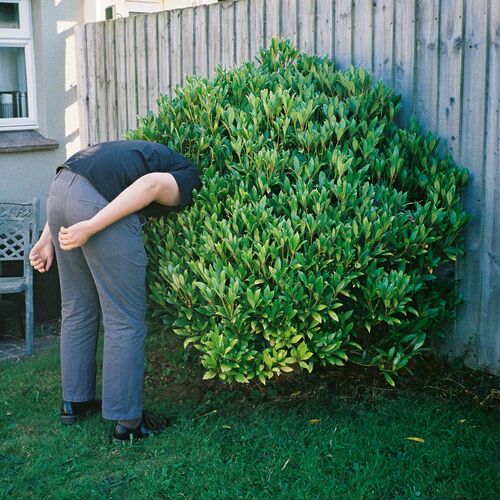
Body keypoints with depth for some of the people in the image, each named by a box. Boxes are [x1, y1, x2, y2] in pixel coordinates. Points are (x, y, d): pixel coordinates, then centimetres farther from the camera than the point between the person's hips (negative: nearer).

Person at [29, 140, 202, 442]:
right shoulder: (191, 183, 10)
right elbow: (153, 184, -14)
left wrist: (48, 240, 20)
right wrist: (91, 228, -18)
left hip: (60, 189, 8)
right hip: (97, 202, -8)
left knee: (76, 310, 21)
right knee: (126, 320, 4)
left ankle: (74, 403, 33)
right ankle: (128, 422, 12)